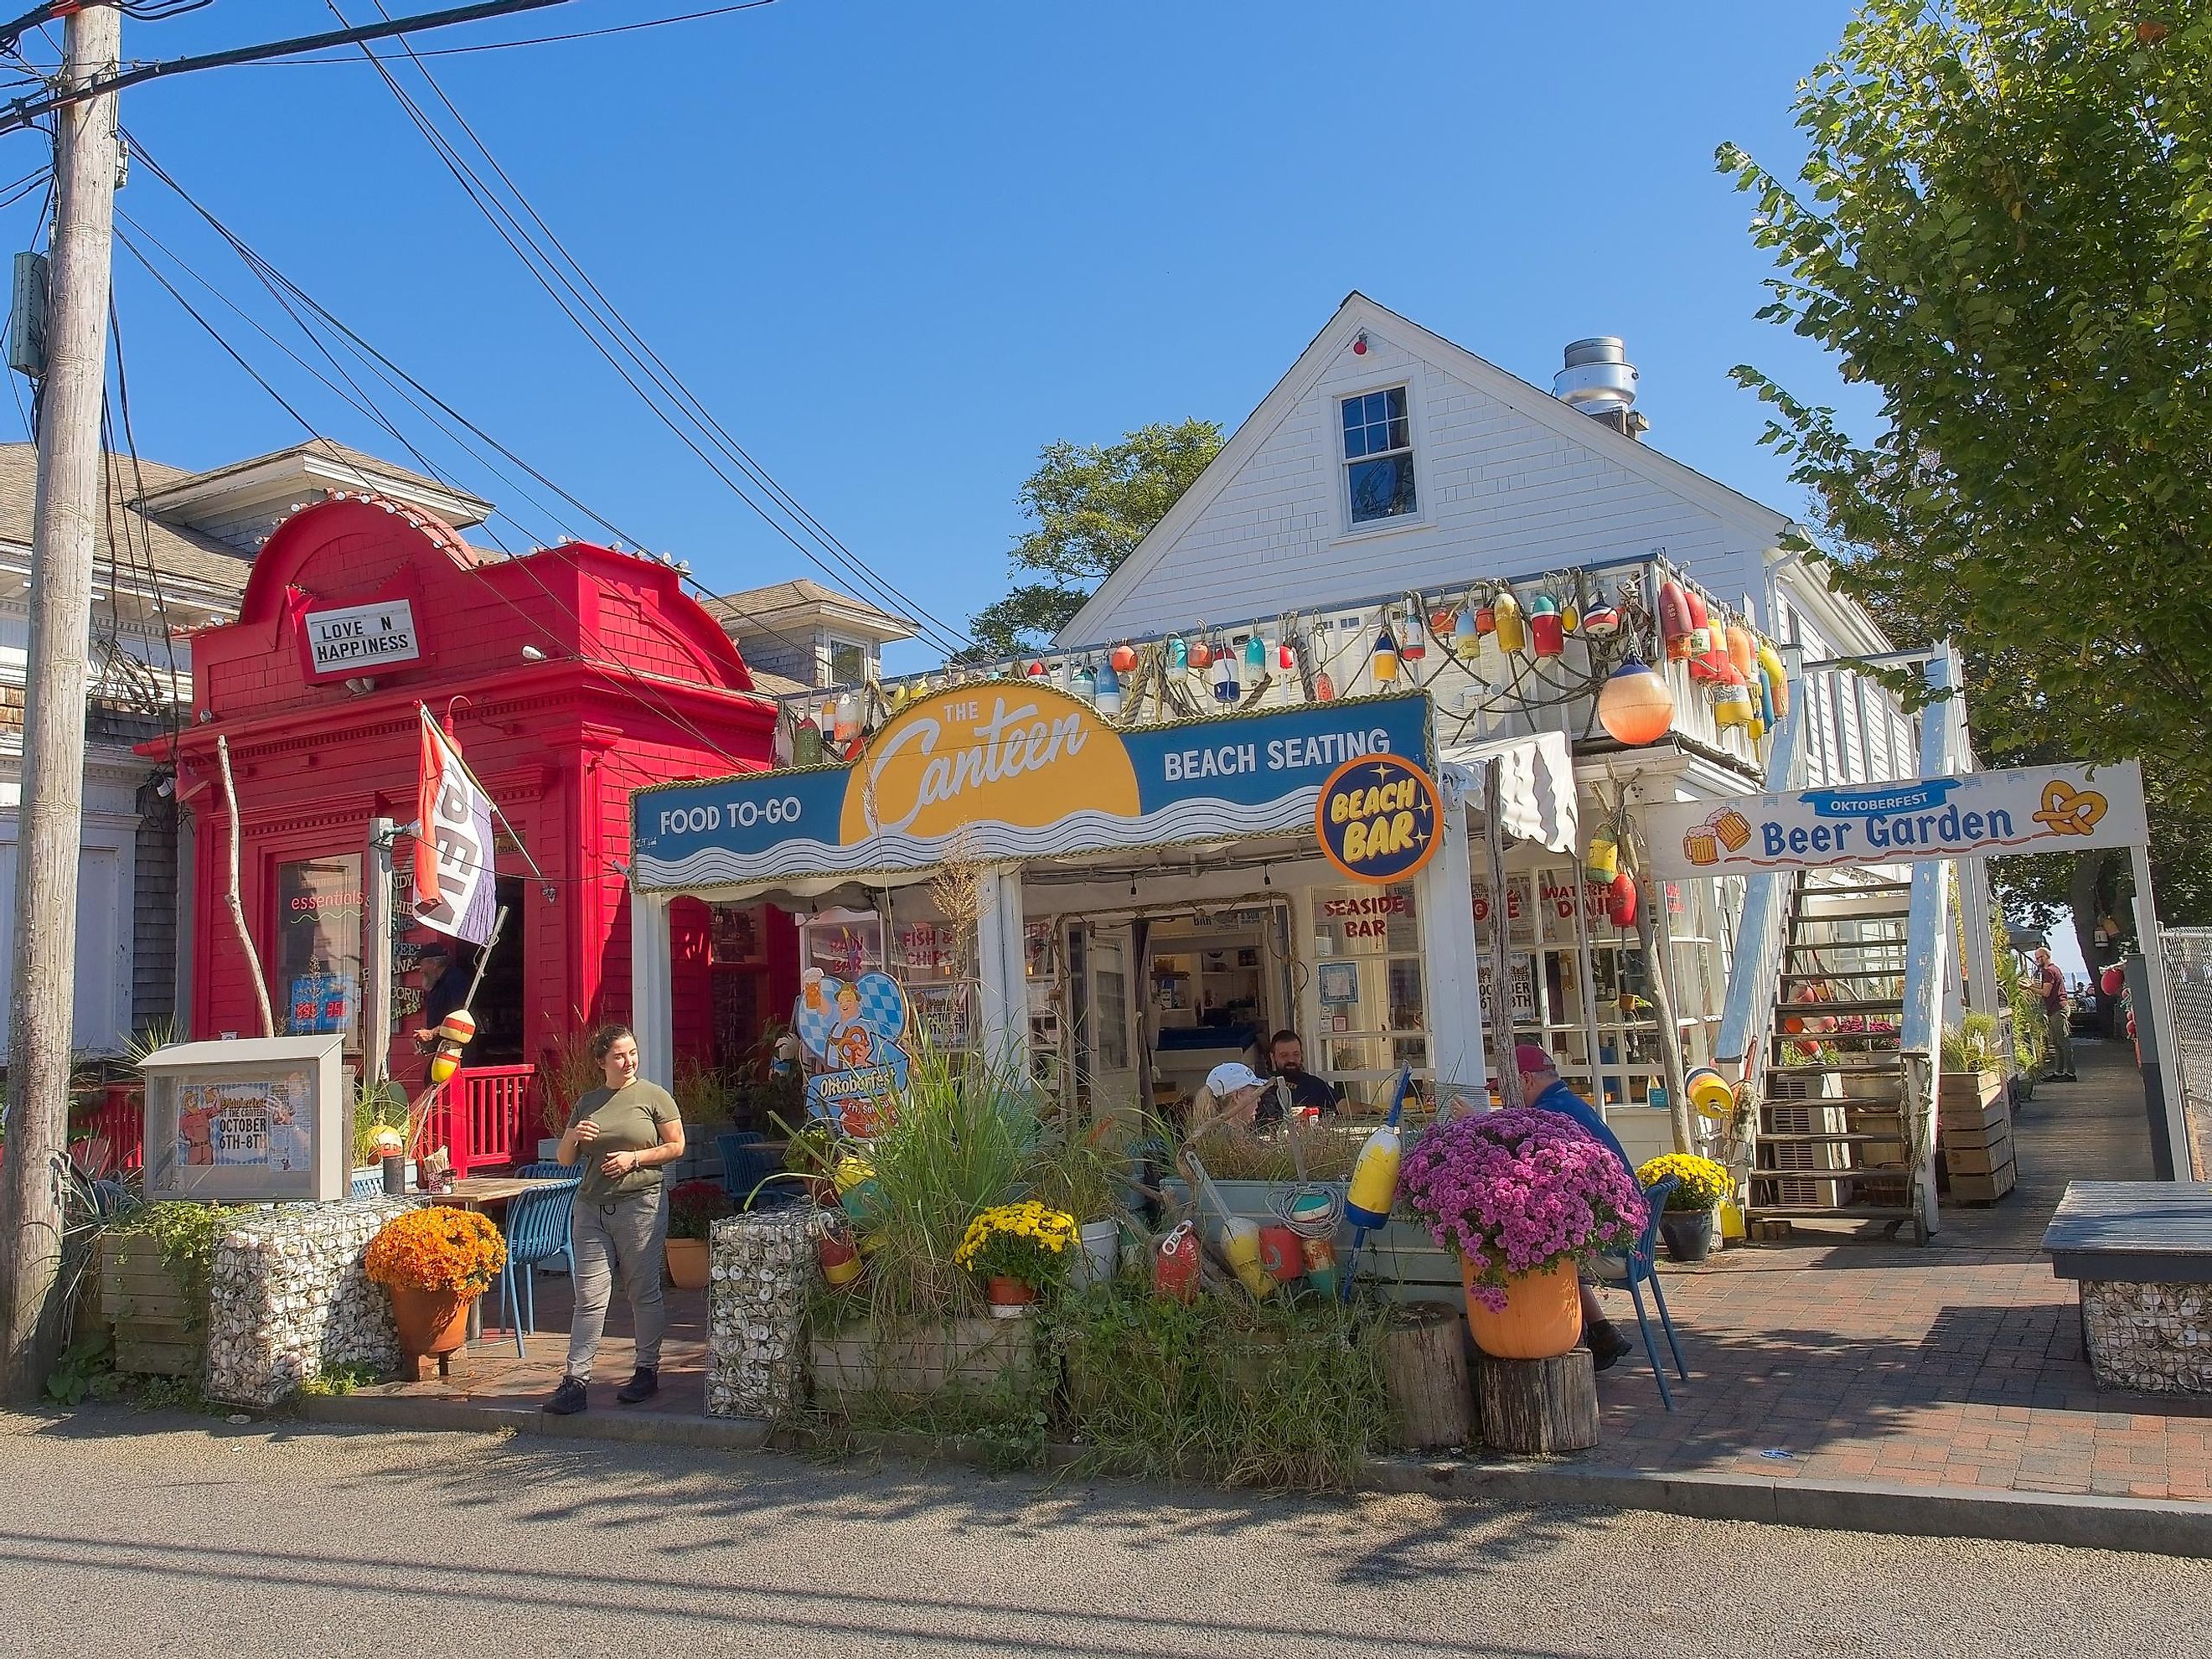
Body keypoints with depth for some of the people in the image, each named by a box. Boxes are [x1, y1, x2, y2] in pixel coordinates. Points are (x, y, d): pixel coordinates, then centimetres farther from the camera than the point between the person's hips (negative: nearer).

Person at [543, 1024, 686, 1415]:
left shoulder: (653, 1096, 2)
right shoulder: (587, 1102, 12)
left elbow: (676, 1146, 0)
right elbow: (565, 1159, 16)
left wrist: (634, 1157, -12)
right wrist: (573, 1136, -6)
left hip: (639, 1204, -3)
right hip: (591, 1207, 3)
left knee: (643, 1293, 5)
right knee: (590, 1297, 1)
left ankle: (647, 1372, 17)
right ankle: (575, 1381, 2)